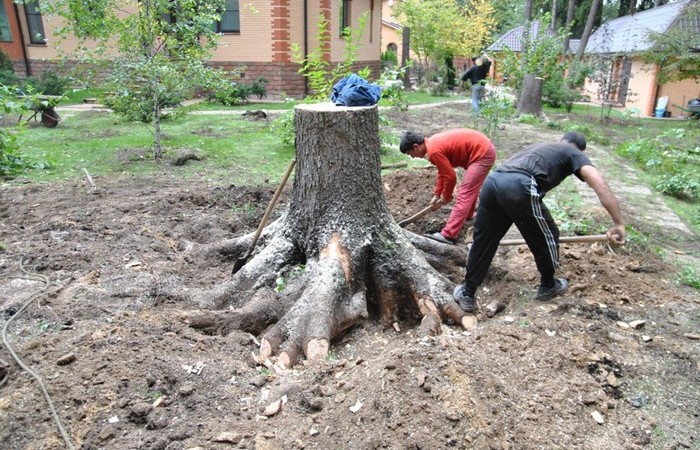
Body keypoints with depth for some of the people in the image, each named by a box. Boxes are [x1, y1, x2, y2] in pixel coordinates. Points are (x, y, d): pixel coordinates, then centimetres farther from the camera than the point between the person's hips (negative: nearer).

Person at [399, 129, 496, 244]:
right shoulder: (433, 143, 9)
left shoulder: (434, 151, -21)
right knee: (470, 187, 28)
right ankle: (467, 216, 48)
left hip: (482, 154, -10)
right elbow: (443, 171, 17)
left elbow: (450, 176, -17)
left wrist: (446, 197, -1)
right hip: (484, 148, 10)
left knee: (464, 195, -13)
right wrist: (436, 195, 16)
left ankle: (448, 235, -14)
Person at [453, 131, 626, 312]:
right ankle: (548, 286, 40)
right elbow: (600, 184, 3)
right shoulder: (574, 153, 22)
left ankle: (467, 294, 29)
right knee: (546, 238, 19)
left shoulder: (540, 146, 42)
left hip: (492, 182, 7)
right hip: (518, 188, -6)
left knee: (483, 241, 19)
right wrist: (619, 223, 1)